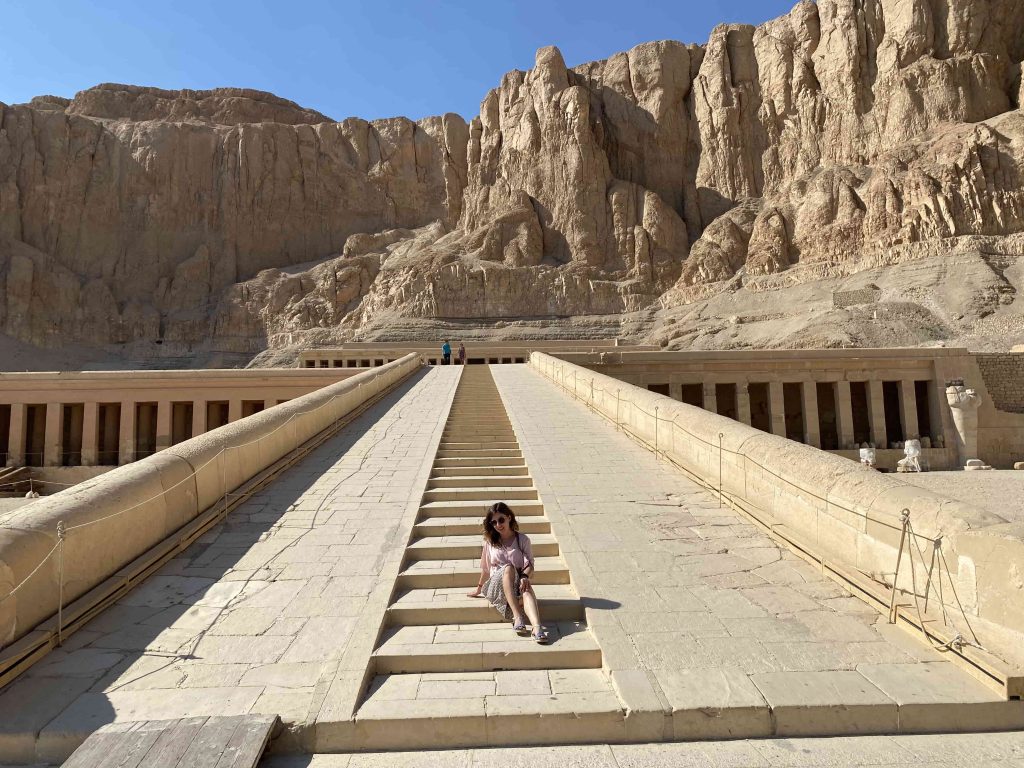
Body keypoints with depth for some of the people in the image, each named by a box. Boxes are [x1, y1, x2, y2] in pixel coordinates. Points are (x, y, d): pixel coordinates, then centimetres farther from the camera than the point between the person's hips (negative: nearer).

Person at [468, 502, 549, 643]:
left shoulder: (522, 540, 5)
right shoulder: (490, 541, 10)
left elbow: (530, 565, -4)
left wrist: (525, 576, -25)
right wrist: (479, 588, 28)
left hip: (517, 585, 0)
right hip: (496, 587, 1)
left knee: (527, 588, -38)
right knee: (508, 568, -33)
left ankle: (537, 628, -60)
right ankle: (517, 616, -43)